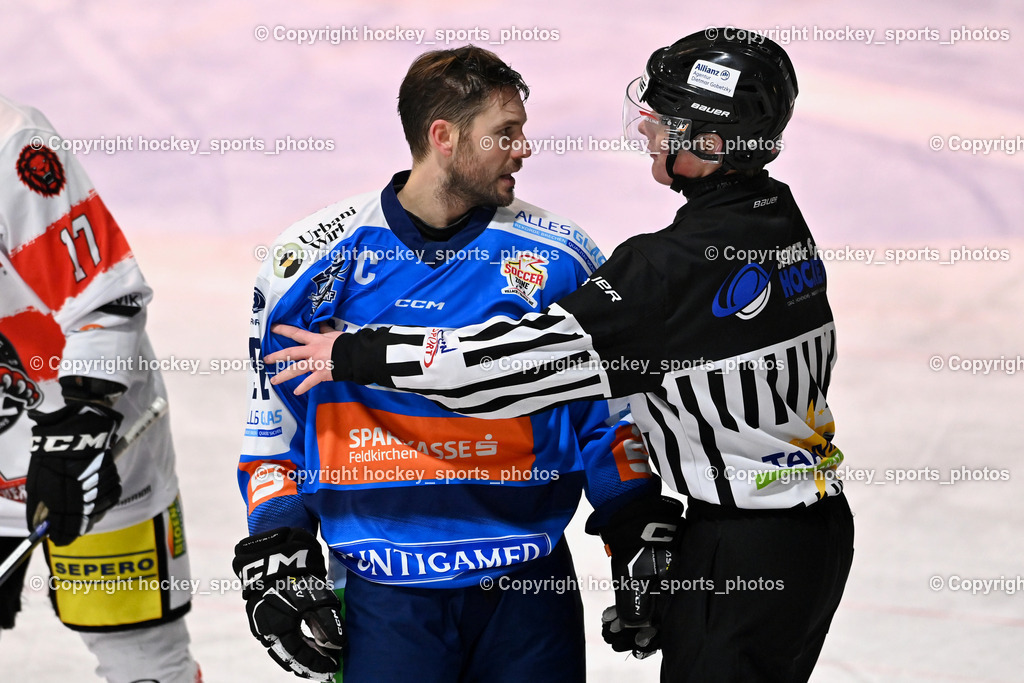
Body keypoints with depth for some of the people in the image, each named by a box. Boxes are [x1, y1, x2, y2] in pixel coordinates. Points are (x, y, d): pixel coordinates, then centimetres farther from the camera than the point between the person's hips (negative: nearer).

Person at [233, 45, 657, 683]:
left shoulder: (559, 257, 2)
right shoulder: (317, 258, -1)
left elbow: (610, 407, 10)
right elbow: (274, 411, 9)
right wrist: (275, 550, 2)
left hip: (528, 583, 1)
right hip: (383, 588, -1)